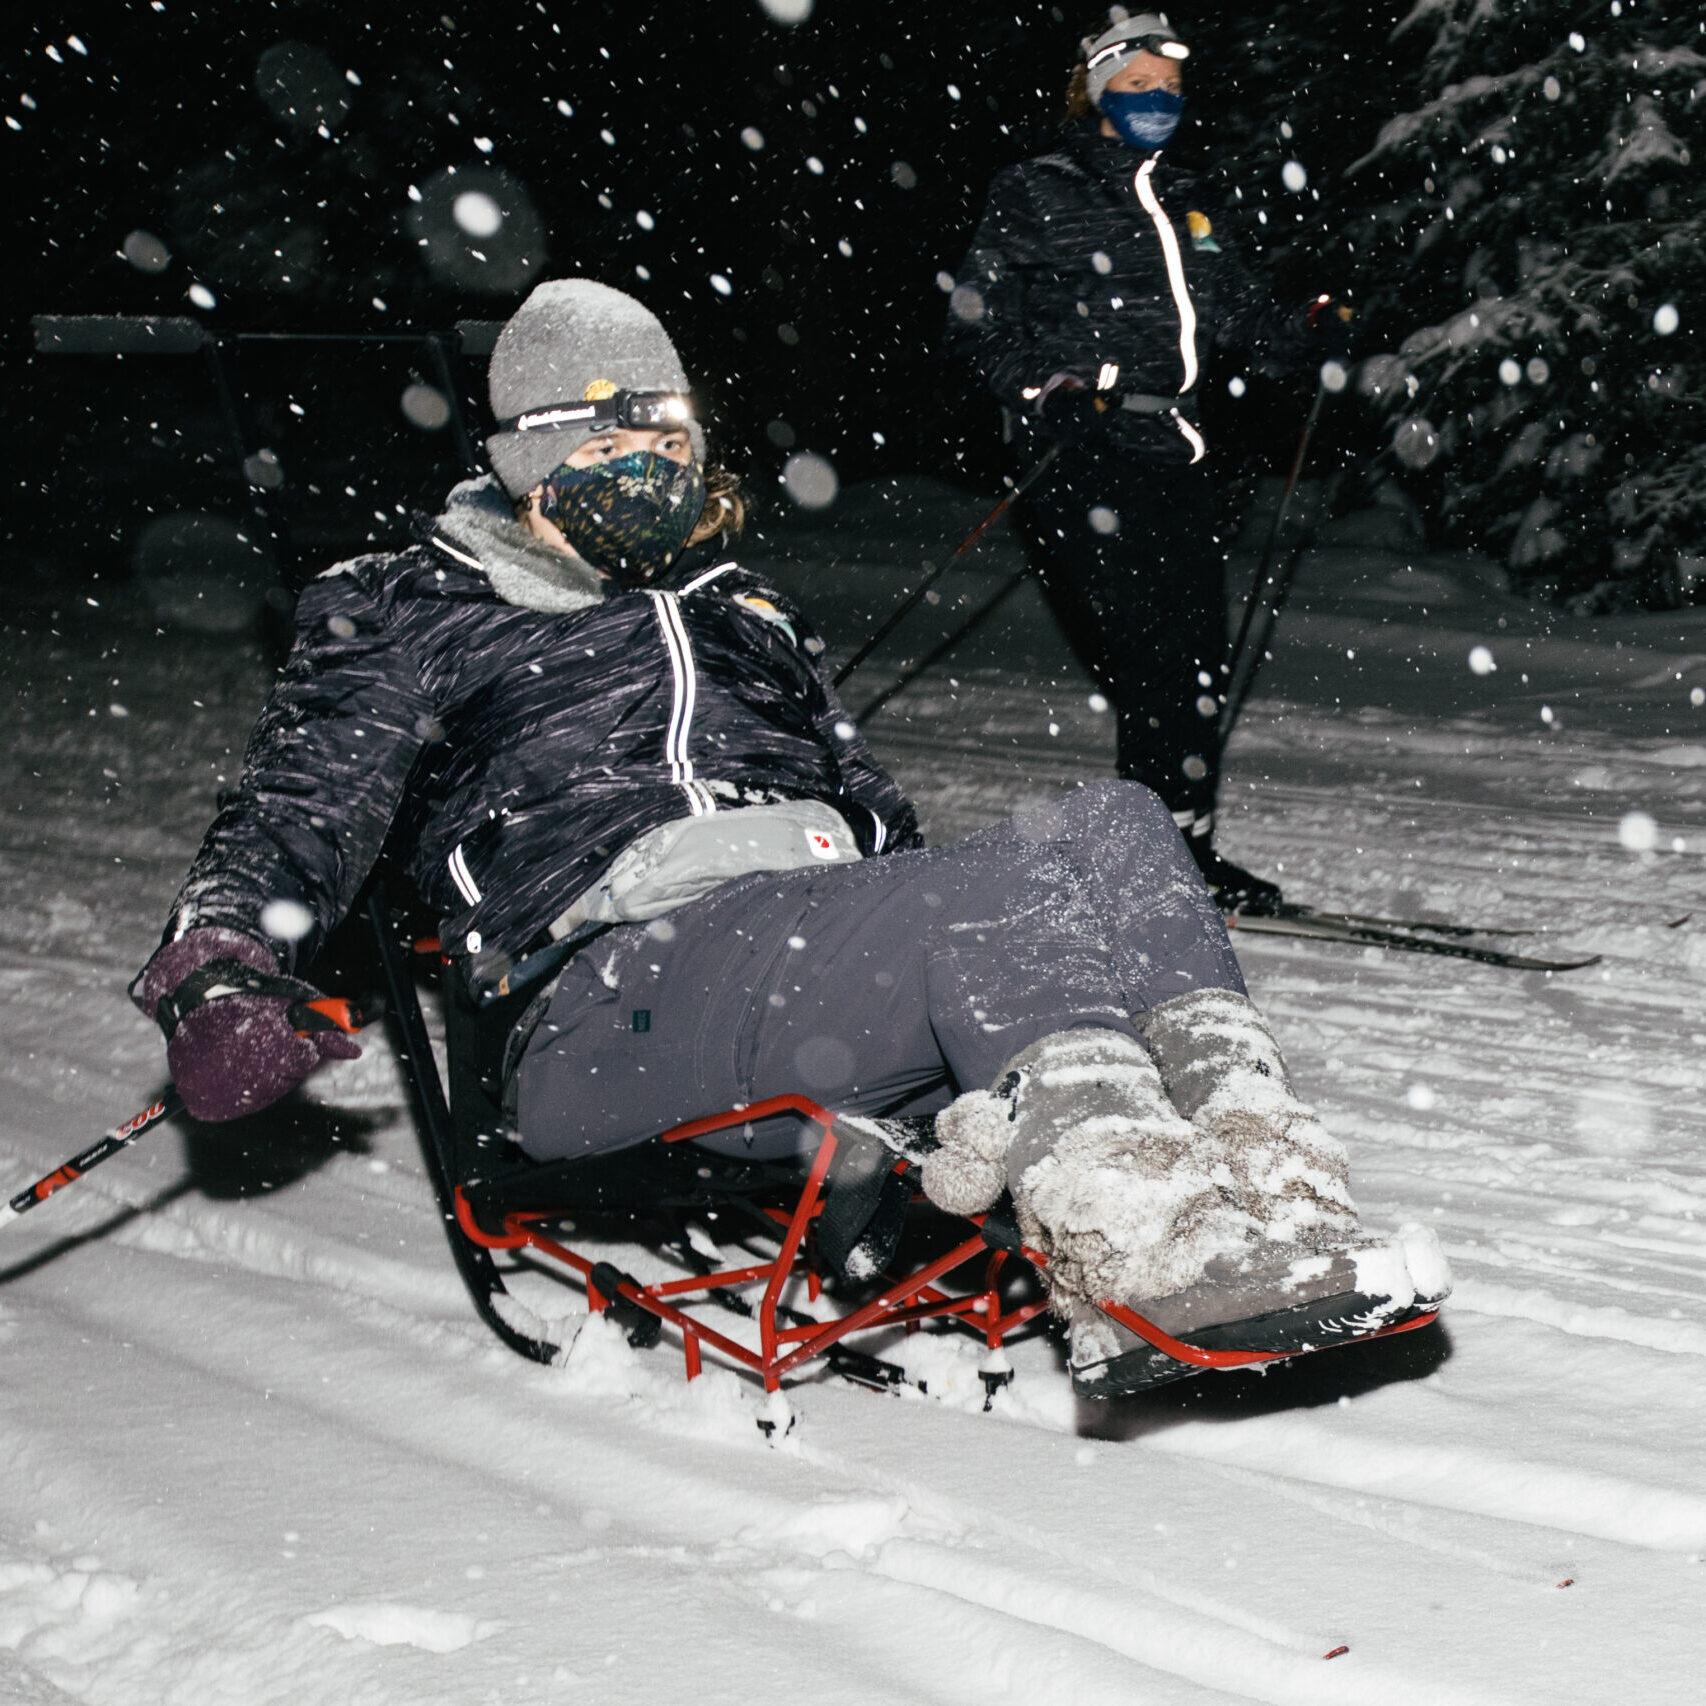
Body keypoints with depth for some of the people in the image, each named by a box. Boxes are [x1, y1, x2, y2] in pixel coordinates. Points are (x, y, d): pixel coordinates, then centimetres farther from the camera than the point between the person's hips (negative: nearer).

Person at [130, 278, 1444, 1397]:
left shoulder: (737, 606, 35)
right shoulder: (421, 616, 18)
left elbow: (865, 796, 36)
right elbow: (303, 808, 10)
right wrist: (220, 979, -10)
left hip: (834, 936, 6)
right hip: (621, 986, -6)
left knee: (1119, 829, -22)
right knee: (1017, 895, -33)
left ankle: (1257, 1180, -39)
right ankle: (1147, 1250, -46)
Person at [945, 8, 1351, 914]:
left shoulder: (1181, 202, 20)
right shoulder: (1039, 195, 1)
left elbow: (1233, 304, 29)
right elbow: (976, 322, -1)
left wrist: (1306, 333, 10)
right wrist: (1045, 393, -16)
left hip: (1171, 455, 7)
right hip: (1085, 457, -7)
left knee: (1199, 659, 4)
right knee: (1153, 655, -14)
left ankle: (1186, 847, 15)